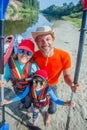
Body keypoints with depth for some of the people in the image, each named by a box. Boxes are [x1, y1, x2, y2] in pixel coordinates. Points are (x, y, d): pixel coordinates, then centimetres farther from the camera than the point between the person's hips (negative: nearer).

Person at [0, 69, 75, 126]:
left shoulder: (48, 90, -45)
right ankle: (34, 125, 62)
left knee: (43, 111, 38)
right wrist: (10, 101, -22)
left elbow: (55, 100, -34)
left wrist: (64, 103, -52)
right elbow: (22, 95, -22)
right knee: (35, 116, 28)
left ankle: (42, 110, 77)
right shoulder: (30, 87, -39)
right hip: (35, 105, 0)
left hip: (44, 105, 0)